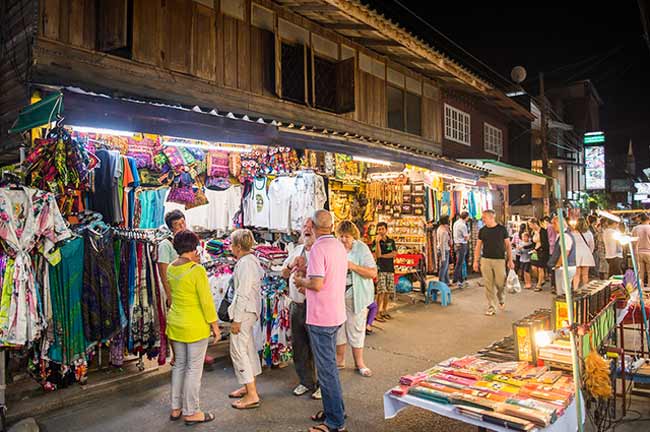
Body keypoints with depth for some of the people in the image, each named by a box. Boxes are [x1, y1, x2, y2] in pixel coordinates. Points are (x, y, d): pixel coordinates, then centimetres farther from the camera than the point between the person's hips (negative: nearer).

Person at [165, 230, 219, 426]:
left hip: (175, 324, 7)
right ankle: (191, 412, 16)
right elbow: (206, 301, -17)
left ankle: (176, 408, 29)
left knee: (179, 365, 18)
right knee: (194, 368, 5)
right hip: (195, 326, -7)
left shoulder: (170, 268, 2)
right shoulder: (197, 270, -20)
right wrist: (215, 325, -9)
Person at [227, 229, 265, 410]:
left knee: (238, 350, -4)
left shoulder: (245, 263, -20)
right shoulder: (251, 259, 11)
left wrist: (236, 319, -19)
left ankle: (252, 396, 2)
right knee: (248, 348, 18)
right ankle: (248, 386, 32)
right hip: (250, 310, 10)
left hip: (244, 311, -10)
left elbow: (242, 294, -22)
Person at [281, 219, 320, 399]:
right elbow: (284, 274, 17)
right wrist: (291, 265, -2)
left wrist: (304, 269, -20)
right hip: (296, 305, 7)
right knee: (299, 347, 17)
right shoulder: (296, 250, 13)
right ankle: (306, 382, 34)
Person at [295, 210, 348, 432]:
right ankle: (333, 410, 34)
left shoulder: (318, 249, -19)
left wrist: (302, 281, -6)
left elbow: (317, 283, -25)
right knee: (329, 364, 21)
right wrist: (308, 284, 16)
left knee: (326, 368, 1)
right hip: (336, 314, 9)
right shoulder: (340, 246, 9)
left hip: (321, 317, -9)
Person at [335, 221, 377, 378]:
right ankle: (340, 360, 26)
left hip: (356, 295, -3)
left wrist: (353, 266, -22)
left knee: (356, 328, 5)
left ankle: (359, 363, 20)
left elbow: (373, 273, -10)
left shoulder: (361, 248, -7)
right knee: (338, 327, 9)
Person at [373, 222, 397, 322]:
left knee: (388, 291, 7)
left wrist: (382, 256, -7)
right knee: (381, 291, -11)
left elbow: (394, 254, -1)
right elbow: (377, 255, -14)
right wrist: (377, 241, -19)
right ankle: (377, 312, -4)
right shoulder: (376, 241, 1)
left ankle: (384, 311, 19)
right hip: (380, 269, -4)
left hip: (390, 269, 4)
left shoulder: (391, 241, 12)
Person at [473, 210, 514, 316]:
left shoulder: (502, 229, 0)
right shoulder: (482, 230, 5)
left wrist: (510, 260, -1)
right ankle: (491, 307, 12)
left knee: (500, 283, 0)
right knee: (489, 285, 2)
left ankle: (501, 299, 32)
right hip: (485, 260, 2)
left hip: (499, 260, -2)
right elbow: (478, 246, 9)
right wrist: (476, 261, 3)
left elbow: (508, 245, 3)